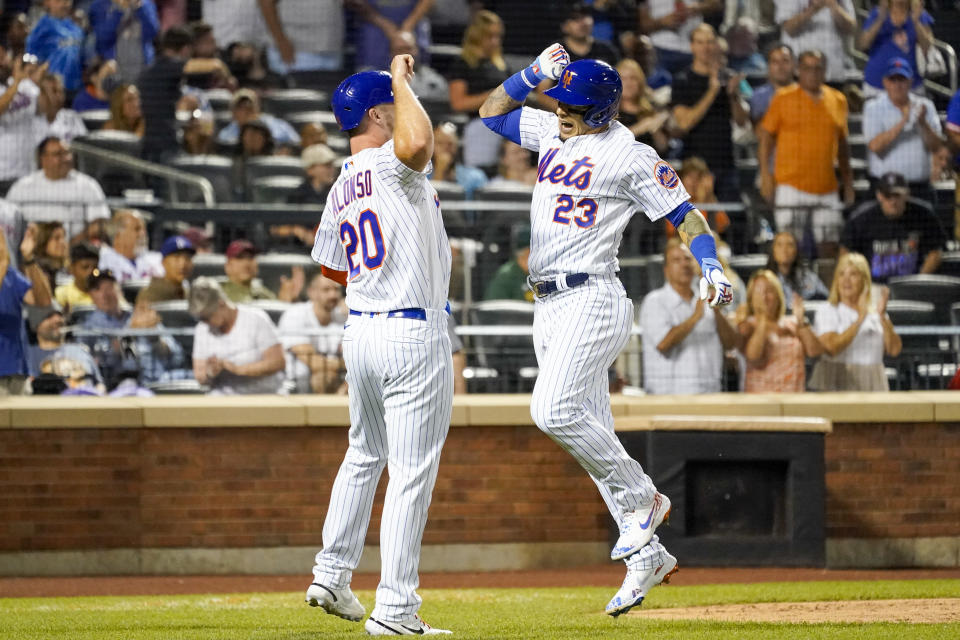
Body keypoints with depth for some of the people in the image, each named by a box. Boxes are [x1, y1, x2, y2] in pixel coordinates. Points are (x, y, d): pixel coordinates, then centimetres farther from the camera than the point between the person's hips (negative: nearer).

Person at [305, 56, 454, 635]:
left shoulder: (341, 191, 11)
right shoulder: (389, 166, -13)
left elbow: (332, 266, 22)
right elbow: (418, 142, -37)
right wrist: (402, 82, -21)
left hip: (361, 332, 8)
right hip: (415, 336, -8)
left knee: (365, 457, 26)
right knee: (412, 472, -4)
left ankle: (332, 576, 29)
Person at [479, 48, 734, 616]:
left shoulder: (630, 157, -9)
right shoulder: (553, 132, 13)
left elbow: (685, 214, -8)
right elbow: (493, 111, 23)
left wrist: (712, 268, -25)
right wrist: (535, 73, 6)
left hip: (592, 298, -8)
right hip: (550, 306, 8)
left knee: (554, 411, -24)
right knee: (592, 431, 6)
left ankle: (642, 499, -7)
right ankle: (646, 554, 8)